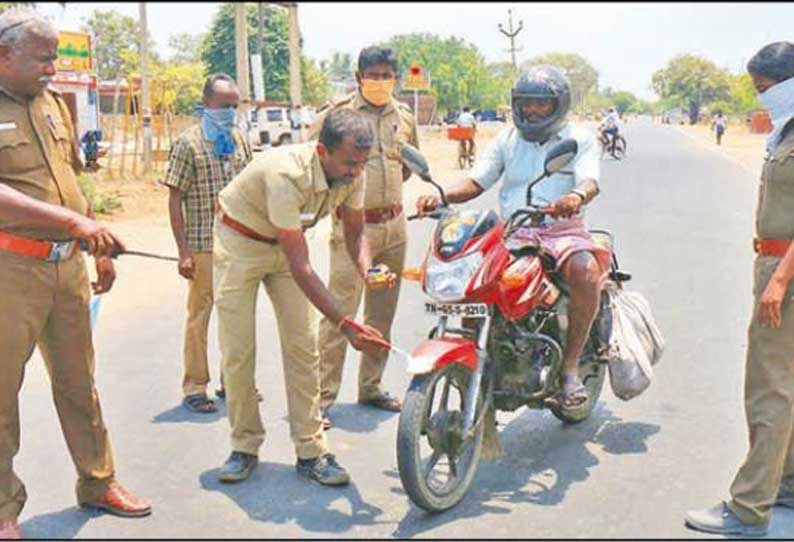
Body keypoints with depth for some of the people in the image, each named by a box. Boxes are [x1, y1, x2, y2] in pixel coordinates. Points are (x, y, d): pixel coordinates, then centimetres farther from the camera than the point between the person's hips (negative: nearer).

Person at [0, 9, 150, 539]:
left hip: (68, 263, 6)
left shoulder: (54, 104, 12)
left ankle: (98, 482, 30)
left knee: (78, 382, 16)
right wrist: (74, 221, -28)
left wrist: (100, 250, 17)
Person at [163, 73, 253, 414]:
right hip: (204, 245, -5)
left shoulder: (240, 140, 10)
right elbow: (175, 199, -8)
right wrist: (183, 252, -13)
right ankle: (194, 387, 11)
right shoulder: (188, 143, -6)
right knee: (199, 315, 2)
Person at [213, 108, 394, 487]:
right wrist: (345, 325, -40)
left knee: (302, 346, -3)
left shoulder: (351, 174, -18)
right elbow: (300, 268, -37)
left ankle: (311, 450, 1)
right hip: (240, 242, -5)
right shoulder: (287, 175, -38)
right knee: (237, 351, -4)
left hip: (285, 242, 5)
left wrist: (366, 269, -26)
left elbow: (355, 232, -3)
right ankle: (244, 446, 11)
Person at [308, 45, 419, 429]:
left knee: (382, 313, 13)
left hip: (394, 226, 6)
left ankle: (371, 386, 27)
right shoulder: (337, 114, -7)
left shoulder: (404, 116, 10)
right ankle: (321, 397, -2)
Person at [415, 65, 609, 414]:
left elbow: (590, 181, -8)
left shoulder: (579, 139, 9)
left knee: (586, 271, -35)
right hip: (511, 233, 3)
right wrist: (442, 197, -11)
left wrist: (578, 196, -35)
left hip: (562, 230, -3)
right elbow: (476, 182, 10)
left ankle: (570, 365, -20)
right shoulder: (507, 139, 19)